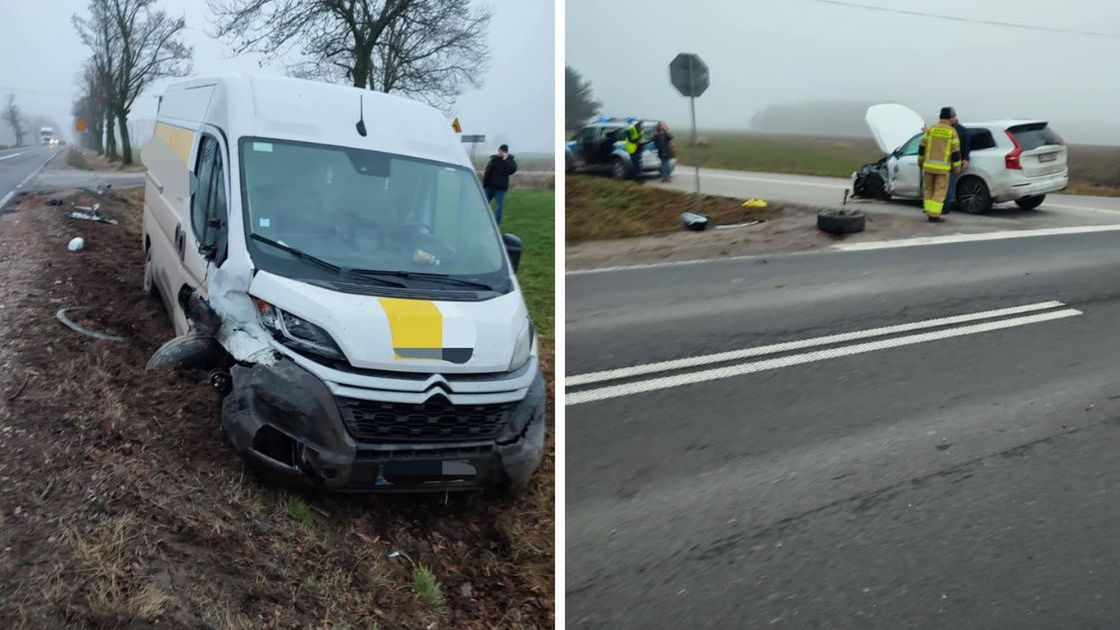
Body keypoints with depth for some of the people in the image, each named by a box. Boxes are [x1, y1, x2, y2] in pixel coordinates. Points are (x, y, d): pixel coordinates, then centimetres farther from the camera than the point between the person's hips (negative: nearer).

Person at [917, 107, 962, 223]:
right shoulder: (952, 132, -4)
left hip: (929, 165, 2)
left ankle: (930, 213, 15)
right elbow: (956, 152, -4)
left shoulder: (931, 129, 2)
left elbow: (922, 147, 4)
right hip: (943, 167, -2)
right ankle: (934, 216, -1)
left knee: (929, 189, 16)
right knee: (940, 191, 4)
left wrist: (920, 161, 17)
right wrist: (957, 167, 5)